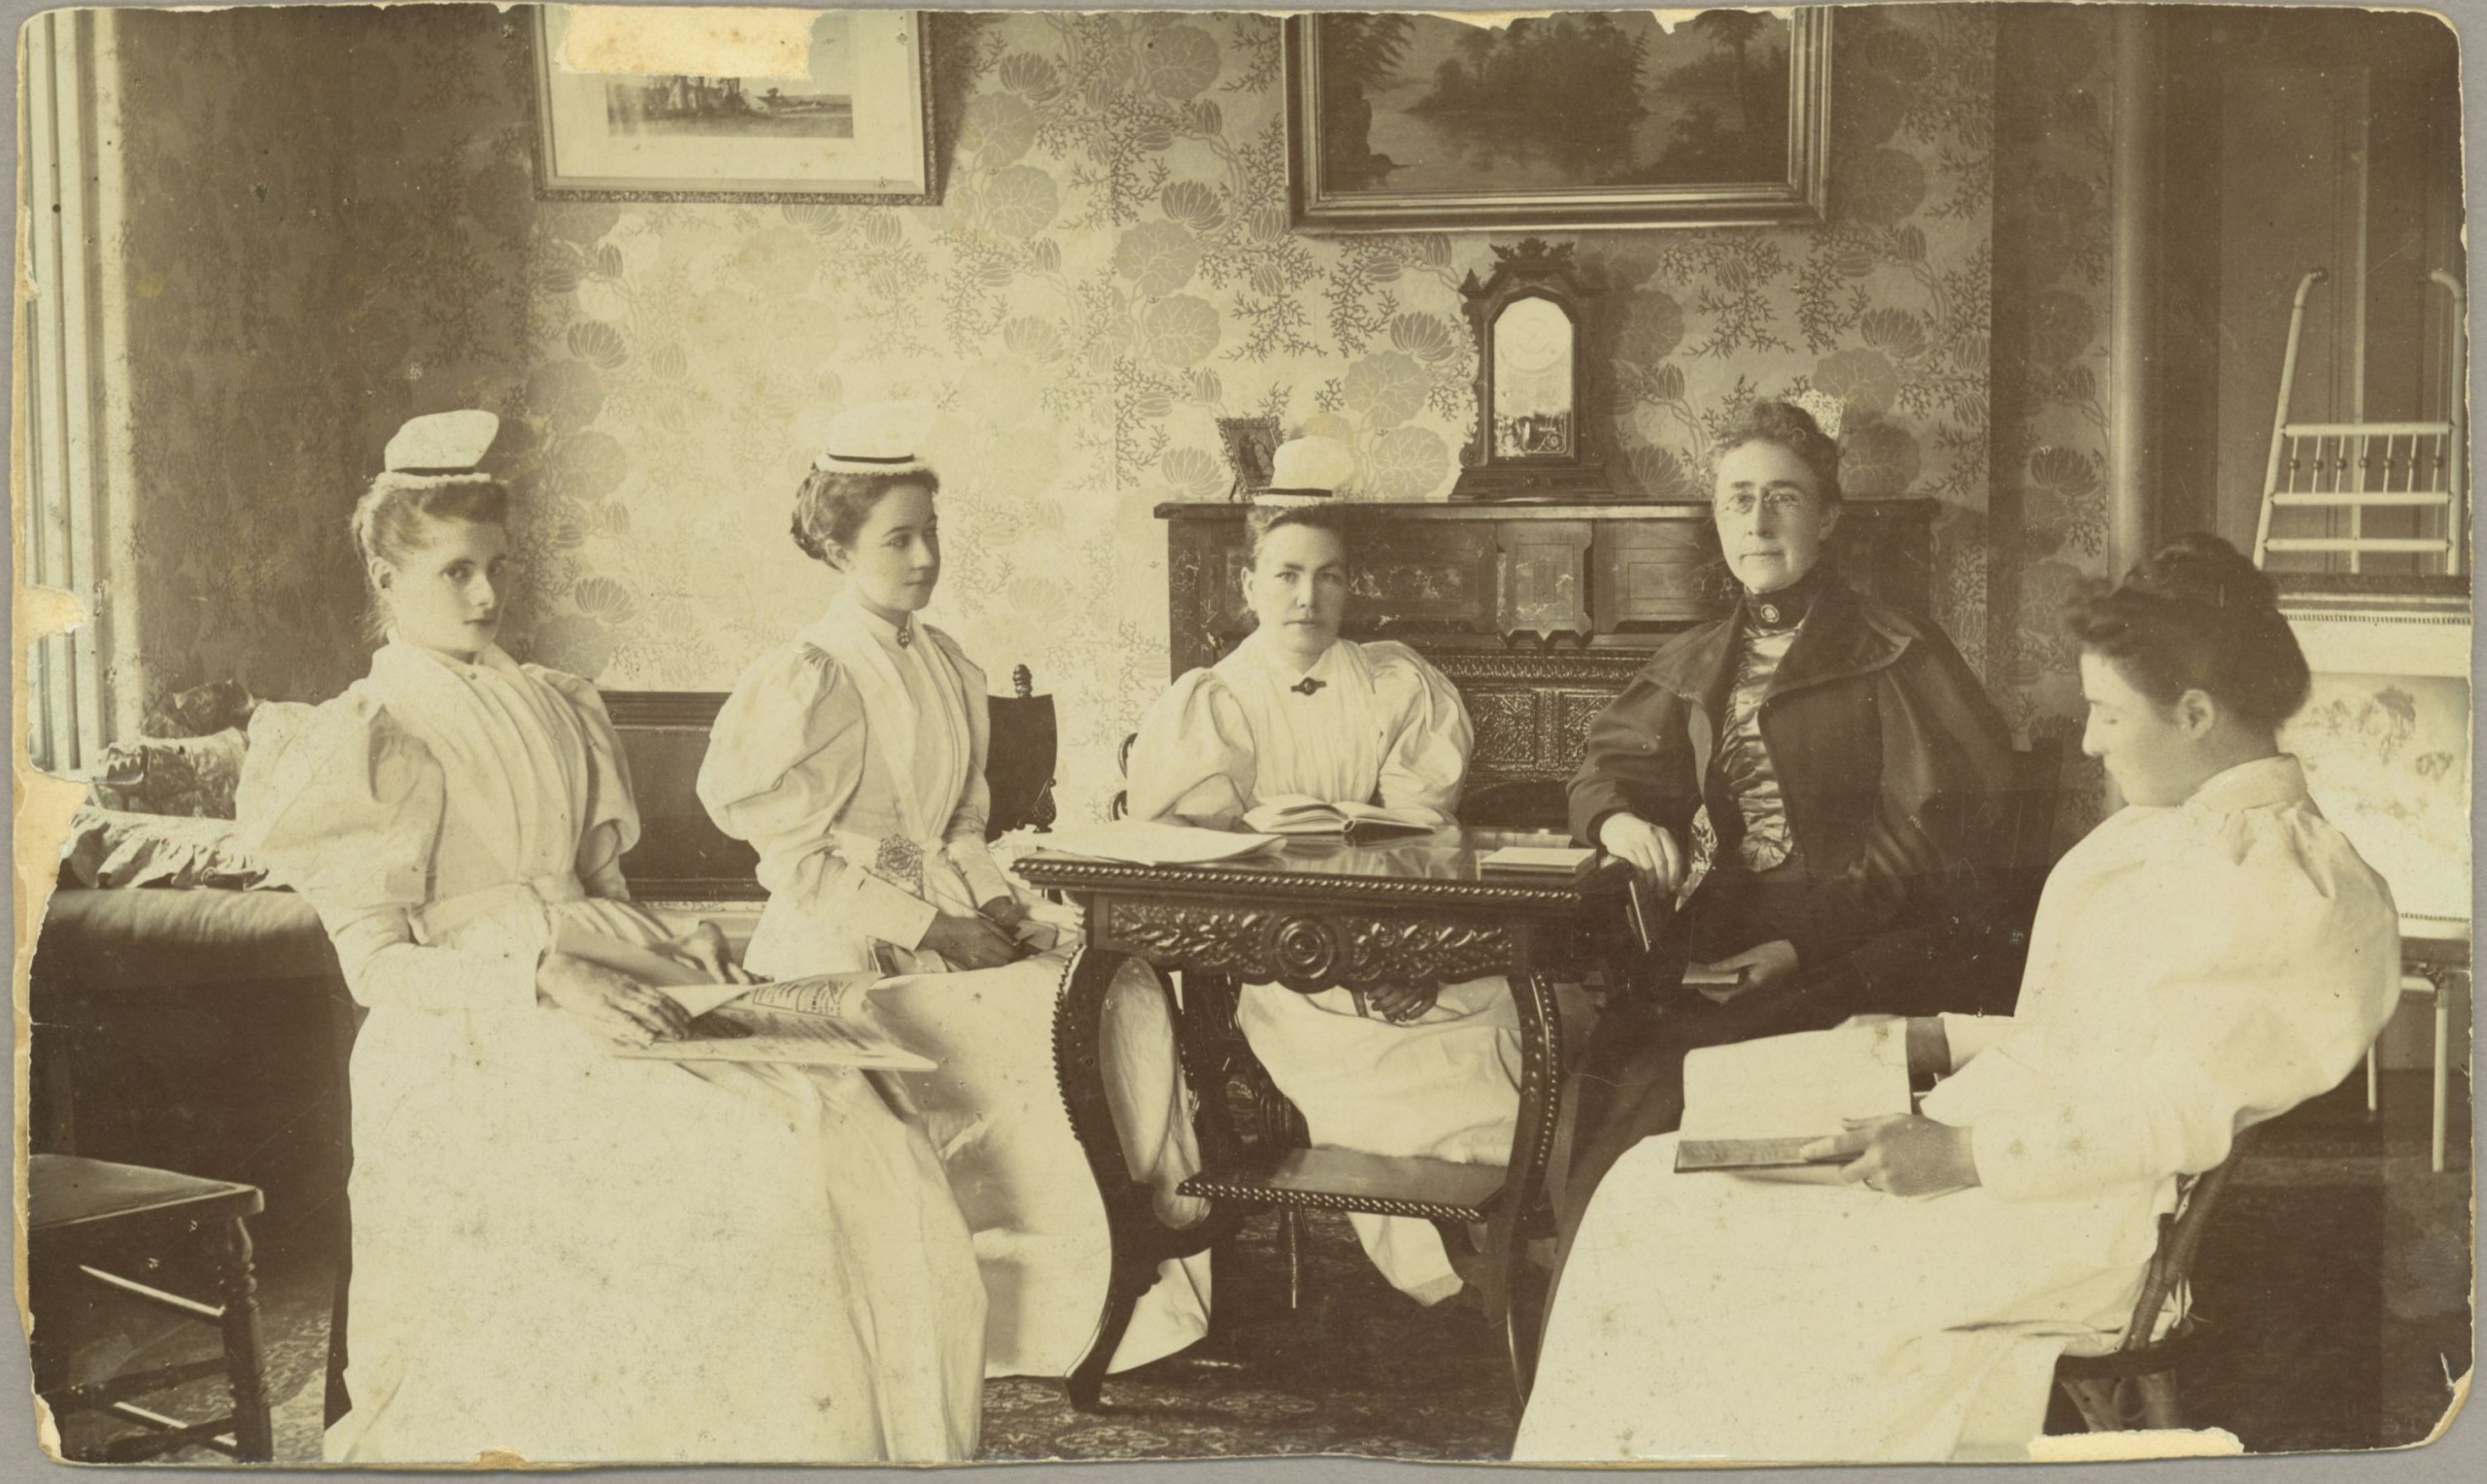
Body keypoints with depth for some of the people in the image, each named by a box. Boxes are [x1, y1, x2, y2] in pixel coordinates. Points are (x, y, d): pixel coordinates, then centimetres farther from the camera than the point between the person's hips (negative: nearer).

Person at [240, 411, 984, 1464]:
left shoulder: (555, 710, 19)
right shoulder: (366, 745, -1)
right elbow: (377, 965, -7)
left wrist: (669, 950, 1)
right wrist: (545, 979, -21)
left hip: (592, 1008, 6)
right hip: (470, 1051, -6)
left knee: (828, 1111, -18)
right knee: (726, 1155, -28)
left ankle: (843, 1432, -17)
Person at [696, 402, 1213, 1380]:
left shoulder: (950, 671, 13)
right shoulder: (807, 681, -10)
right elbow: (800, 860, -13)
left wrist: (992, 899, -2)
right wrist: (935, 929, -16)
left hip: (948, 928, 7)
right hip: (849, 955, -7)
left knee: (1126, 987, -14)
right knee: (1055, 1027, -23)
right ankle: (1034, 1312, -11)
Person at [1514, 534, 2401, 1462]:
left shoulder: (2291, 888, -16)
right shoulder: (2163, 832, 16)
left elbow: (2180, 1113, -21)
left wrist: (1966, 1154, -24)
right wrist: (1936, 1042, 14)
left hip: (2078, 1226, -10)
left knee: (1677, 1235, -13)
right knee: (1653, 1184, -1)